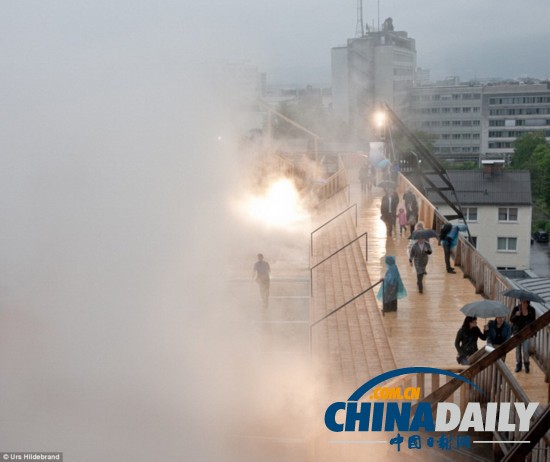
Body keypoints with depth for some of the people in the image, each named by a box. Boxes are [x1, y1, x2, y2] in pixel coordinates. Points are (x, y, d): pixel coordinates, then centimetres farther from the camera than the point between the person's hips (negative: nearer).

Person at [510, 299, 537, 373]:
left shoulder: (531, 310, -9)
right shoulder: (516, 308, -11)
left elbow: (533, 321, 3)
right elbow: (511, 320, -9)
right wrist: (516, 315, -28)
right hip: (517, 332, 1)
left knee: (525, 350, -2)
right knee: (518, 349, 12)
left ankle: (526, 365, 23)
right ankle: (518, 365, 30)